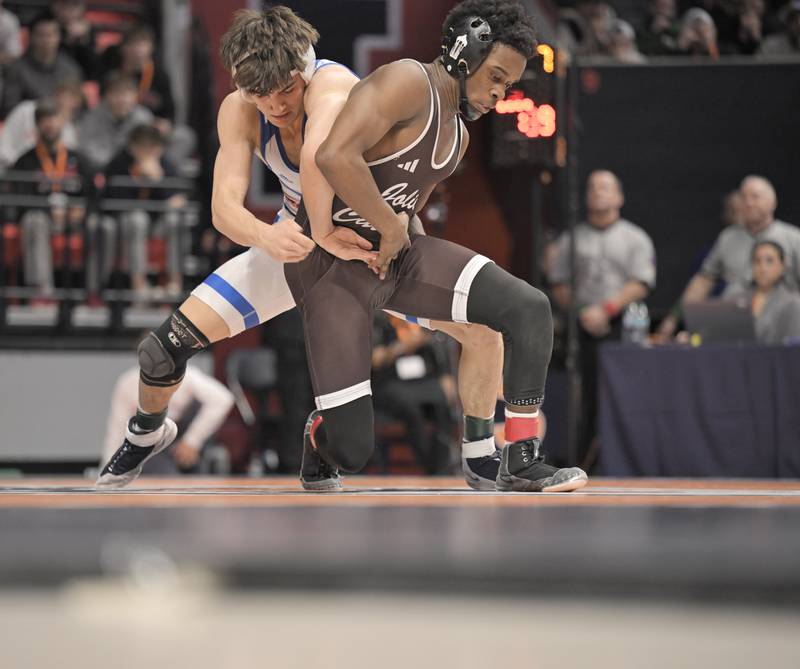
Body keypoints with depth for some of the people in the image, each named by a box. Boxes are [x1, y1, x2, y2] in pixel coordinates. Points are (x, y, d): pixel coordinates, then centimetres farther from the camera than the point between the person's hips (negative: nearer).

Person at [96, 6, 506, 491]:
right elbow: (225, 207, -31)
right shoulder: (240, 111, -21)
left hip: (376, 236, -3)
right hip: (298, 239, 3)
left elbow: (317, 156, -58)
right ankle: (148, 432, 26)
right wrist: (264, 235, -51)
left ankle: (481, 460, 1)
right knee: (168, 345, -8)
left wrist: (327, 234, -60)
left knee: (483, 329, -23)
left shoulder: (332, 84, -36)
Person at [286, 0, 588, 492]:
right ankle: (323, 429, 28)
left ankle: (521, 462, -3)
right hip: (333, 264, -8)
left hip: (399, 252, 8)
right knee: (351, 451, -11)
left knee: (530, 308, -10)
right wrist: (390, 226, -23)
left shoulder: (458, 135, 12)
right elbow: (334, 155, -32)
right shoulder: (409, 83, -19)